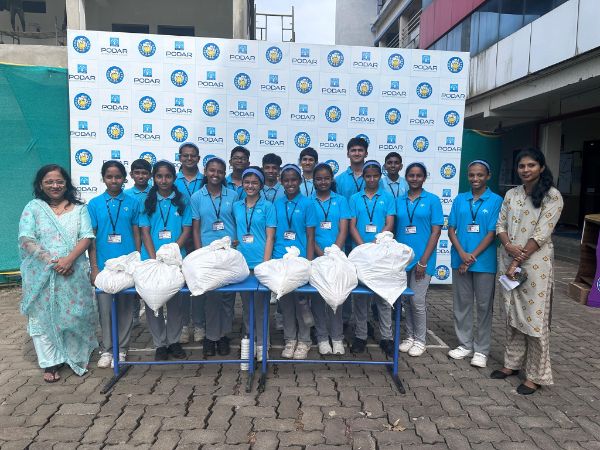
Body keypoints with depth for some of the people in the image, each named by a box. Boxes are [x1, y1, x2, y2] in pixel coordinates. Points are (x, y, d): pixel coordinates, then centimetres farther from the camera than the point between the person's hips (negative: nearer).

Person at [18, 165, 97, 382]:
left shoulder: (79, 208, 7)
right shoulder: (33, 208, 4)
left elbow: (86, 237, -2)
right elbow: (26, 240, -5)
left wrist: (69, 259, -18)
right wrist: (52, 262, -15)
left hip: (74, 273, 0)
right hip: (42, 274, 0)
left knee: (75, 315, 6)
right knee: (44, 317, 5)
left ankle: (76, 356, 24)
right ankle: (50, 363, 17)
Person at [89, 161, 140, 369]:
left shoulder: (132, 203, 2)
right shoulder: (94, 204, 3)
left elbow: (136, 234, 6)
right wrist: (94, 267, -1)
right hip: (104, 264, 0)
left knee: (125, 308, 8)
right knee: (104, 307, 7)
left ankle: (121, 349, 22)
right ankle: (106, 350, 23)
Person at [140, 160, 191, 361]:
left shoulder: (182, 201, 4)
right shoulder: (147, 201, 5)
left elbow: (186, 231, 0)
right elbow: (145, 232, 0)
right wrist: (154, 259, -11)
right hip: (151, 259, 1)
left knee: (176, 301, 5)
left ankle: (174, 341, 21)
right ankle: (160, 344, 18)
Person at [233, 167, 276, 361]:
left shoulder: (267, 206, 0)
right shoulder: (236, 206, 10)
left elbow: (270, 237, -4)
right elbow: (234, 234, 13)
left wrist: (265, 263, -11)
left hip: (260, 263, -3)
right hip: (241, 263, 4)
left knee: (260, 303, 1)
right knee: (246, 303, 11)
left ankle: (261, 343, 13)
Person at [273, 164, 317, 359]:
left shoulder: (307, 204, -2)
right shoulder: (276, 204, 7)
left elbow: (310, 236, -3)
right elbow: (272, 234, 10)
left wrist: (309, 262, -9)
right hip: (280, 261, 3)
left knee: (301, 301, 4)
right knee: (285, 301, 10)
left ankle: (304, 341, 21)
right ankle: (290, 339, 25)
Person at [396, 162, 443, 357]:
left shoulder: (432, 200, -1)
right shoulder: (399, 201, 8)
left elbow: (436, 231, -5)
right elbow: (395, 230, 11)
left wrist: (423, 261, -11)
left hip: (422, 258, -3)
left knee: (418, 300, -1)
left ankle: (420, 340, 17)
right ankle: (410, 336, 26)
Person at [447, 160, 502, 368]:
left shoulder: (496, 200, -3)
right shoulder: (459, 199, 5)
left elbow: (492, 233, -8)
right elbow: (451, 230, 3)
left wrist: (473, 257, -12)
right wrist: (462, 254, -11)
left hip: (484, 262, -3)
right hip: (460, 260, 3)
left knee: (484, 306, 7)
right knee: (461, 304, 11)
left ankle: (481, 350, 19)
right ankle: (464, 344, 26)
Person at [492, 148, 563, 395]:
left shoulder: (552, 196, -7)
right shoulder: (511, 194, 9)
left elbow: (541, 234, -13)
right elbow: (500, 224, 8)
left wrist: (518, 262, -14)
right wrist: (508, 246, -12)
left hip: (535, 263, -5)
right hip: (508, 259, 5)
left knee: (535, 317, 0)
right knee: (512, 315, 13)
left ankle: (536, 375, 13)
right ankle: (513, 363, 28)